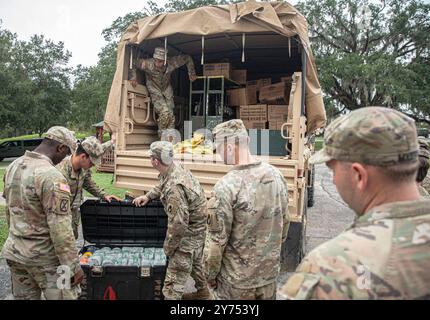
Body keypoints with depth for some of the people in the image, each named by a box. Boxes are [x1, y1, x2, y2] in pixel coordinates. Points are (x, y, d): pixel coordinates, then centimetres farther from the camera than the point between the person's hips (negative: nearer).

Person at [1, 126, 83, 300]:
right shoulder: (52, 177, -24)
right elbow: (60, 229, -24)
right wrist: (73, 266, -16)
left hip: (14, 252, 8)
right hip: (44, 256, -8)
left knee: (24, 296, 19)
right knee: (65, 295, 5)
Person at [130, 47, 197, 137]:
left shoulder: (172, 63, -26)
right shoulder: (148, 64, -31)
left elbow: (187, 58, -10)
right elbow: (134, 64, -14)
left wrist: (192, 74, -7)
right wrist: (134, 78, -21)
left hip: (167, 89, 3)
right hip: (155, 90, -3)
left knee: (170, 115, -2)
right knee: (164, 112, -21)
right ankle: (162, 136, -1)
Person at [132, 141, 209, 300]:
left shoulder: (174, 187, -35)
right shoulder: (176, 167, -6)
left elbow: (178, 224, -30)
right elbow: (162, 186, 19)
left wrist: (168, 248, -16)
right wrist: (148, 196, 7)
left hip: (189, 233, -10)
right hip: (198, 227, 10)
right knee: (195, 262, 30)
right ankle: (203, 293, 52)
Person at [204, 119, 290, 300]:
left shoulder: (226, 187, -24)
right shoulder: (276, 175, -6)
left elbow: (216, 240, -19)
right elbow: (285, 223, 5)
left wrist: (210, 275, -3)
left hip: (237, 280, -5)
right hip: (270, 273, 5)